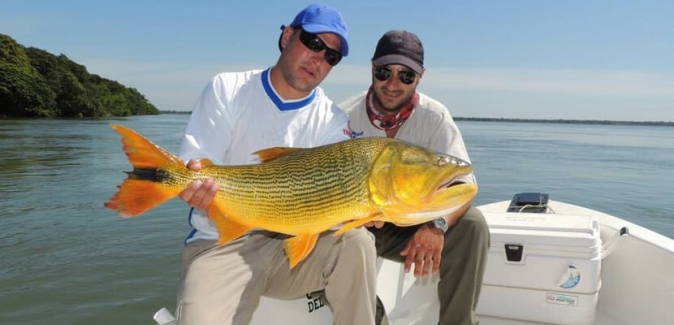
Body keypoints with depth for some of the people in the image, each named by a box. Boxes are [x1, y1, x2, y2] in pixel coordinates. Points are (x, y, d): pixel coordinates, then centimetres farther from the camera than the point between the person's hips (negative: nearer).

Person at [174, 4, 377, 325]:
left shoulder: (332, 122, 1)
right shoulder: (227, 90, -1)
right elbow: (193, 171, -6)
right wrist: (195, 187, -31)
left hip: (295, 242, 2)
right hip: (222, 242, -2)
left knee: (355, 240, -26)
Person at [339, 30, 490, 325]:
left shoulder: (435, 116, -10)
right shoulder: (346, 116, -11)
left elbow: (463, 184, -17)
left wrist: (438, 224, -38)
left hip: (414, 223, 1)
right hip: (356, 224, 0)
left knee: (471, 225, -23)